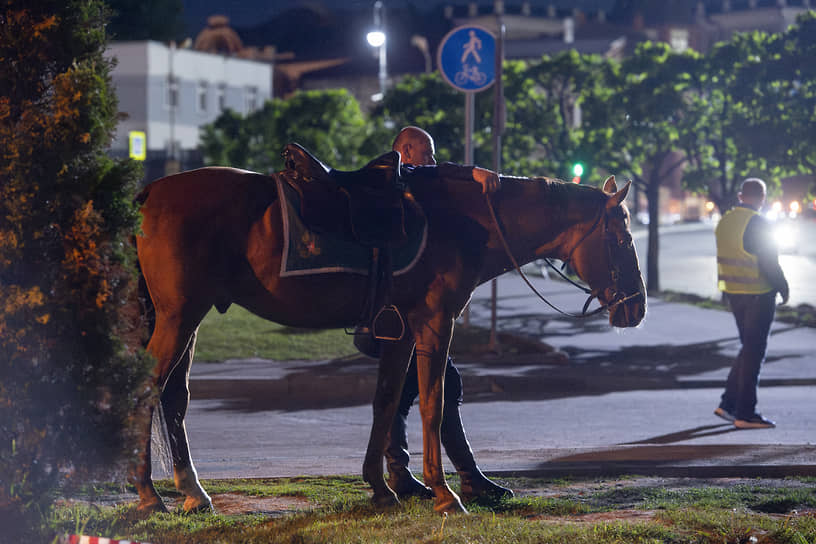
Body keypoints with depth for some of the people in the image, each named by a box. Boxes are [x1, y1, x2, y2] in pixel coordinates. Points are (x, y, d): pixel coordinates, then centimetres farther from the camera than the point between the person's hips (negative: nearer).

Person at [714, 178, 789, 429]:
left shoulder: (724, 221, 7)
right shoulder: (757, 223, -17)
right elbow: (769, 263, -18)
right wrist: (783, 287, -5)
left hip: (733, 293, 8)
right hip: (758, 295, -8)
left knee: (749, 348, 18)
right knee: (753, 352, -2)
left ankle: (728, 404, 15)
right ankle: (744, 414, 0)